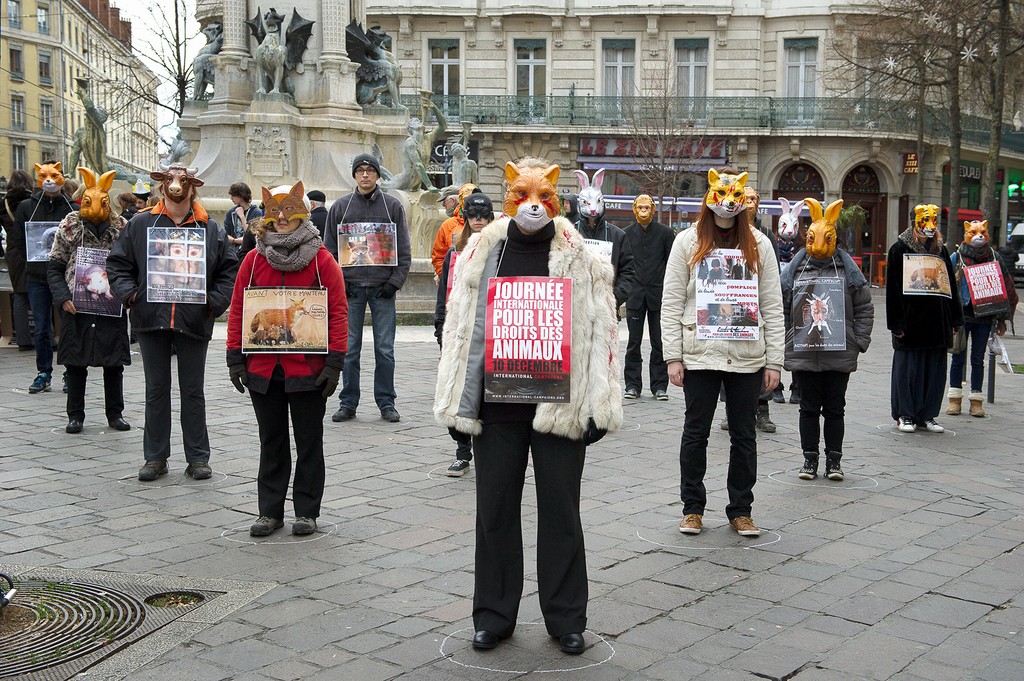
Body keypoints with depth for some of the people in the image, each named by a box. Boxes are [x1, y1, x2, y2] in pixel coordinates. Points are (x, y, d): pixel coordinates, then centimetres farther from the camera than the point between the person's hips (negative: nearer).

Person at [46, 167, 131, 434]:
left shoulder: (122, 229, 2)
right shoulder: (69, 228, 1)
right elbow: (54, 268, 4)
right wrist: (63, 297, -9)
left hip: (112, 308, 1)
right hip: (77, 308, 0)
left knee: (114, 363, 7)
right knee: (76, 362, 5)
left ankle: (115, 414, 19)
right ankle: (75, 415, 16)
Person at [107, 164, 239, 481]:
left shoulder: (211, 230, 5)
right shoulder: (139, 225, 6)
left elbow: (229, 271, 6)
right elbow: (118, 264, 8)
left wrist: (214, 302, -6)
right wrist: (129, 294, -6)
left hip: (194, 322, -1)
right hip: (151, 320, 1)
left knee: (193, 392, 7)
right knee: (156, 390, 9)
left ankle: (198, 457, 16)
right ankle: (155, 457, 17)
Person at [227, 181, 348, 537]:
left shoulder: (322, 260, -3)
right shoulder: (254, 259, 4)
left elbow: (338, 313, -5)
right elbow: (238, 309, 6)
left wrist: (335, 362, -11)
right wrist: (235, 357, 0)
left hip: (308, 369, -2)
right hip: (262, 368, 3)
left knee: (309, 441, 8)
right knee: (271, 442, 12)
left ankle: (306, 511, 18)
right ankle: (270, 510, 21)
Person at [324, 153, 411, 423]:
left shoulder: (392, 206, 6)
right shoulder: (340, 207, 8)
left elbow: (404, 249, 5)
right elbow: (329, 249, 9)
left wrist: (395, 281, -5)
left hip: (382, 287, -1)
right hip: (350, 287, 1)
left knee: (385, 349, 2)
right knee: (349, 348, 3)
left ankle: (386, 402, 11)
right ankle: (348, 403, 12)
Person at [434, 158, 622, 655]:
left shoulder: (580, 259, 0)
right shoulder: (483, 251, 6)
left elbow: (599, 332, -2)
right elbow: (461, 330, 8)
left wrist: (597, 407, -7)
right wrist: (458, 404, 4)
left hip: (560, 404, -2)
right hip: (496, 405, 2)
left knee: (560, 511, 7)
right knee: (495, 509, 10)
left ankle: (566, 619, 20)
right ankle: (493, 615, 24)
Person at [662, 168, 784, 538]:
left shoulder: (758, 244, 6)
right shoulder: (688, 242, 2)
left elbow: (772, 306, 6)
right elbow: (671, 303, 1)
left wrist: (774, 361, 1)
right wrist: (673, 357, -5)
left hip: (747, 355, 1)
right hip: (699, 353, -1)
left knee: (744, 434, 9)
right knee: (696, 431, 6)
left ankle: (741, 510, 21)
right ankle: (693, 507, 20)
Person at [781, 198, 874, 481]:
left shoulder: (849, 271, 3)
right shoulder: (794, 270, 4)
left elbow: (865, 308, 7)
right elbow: (780, 309, 6)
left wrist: (859, 342, 0)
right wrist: (783, 342, 0)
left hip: (840, 354, 0)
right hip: (803, 352, 1)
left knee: (835, 408, 8)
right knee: (809, 407, 8)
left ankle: (834, 460, 17)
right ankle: (810, 458, 17)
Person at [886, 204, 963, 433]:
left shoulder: (941, 250, 13)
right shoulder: (899, 249, -2)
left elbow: (950, 285, 16)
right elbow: (893, 289, -6)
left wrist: (954, 320, 11)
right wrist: (896, 324, -12)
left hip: (937, 323, 5)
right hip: (910, 323, -5)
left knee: (934, 370, 7)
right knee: (908, 369, 1)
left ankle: (927, 415, 16)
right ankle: (905, 415, 12)